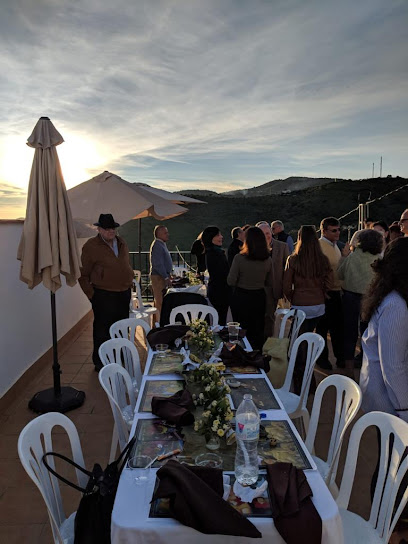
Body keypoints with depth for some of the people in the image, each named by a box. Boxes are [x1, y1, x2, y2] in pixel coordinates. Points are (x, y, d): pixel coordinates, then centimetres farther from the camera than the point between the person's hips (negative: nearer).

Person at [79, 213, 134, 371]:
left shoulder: (122, 243, 11)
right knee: (103, 331, 2)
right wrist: (92, 295, -8)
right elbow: (83, 275, -4)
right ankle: (100, 363, 16)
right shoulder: (91, 246, -7)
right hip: (104, 295, -6)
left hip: (124, 294, 6)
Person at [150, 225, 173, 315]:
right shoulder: (157, 245, -15)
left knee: (159, 301, 14)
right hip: (158, 277, -10)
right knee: (160, 302, -8)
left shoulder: (162, 244, 17)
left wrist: (168, 276, 20)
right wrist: (166, 278, -21)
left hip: (163, 276, 10)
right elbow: (158, 264, -21)